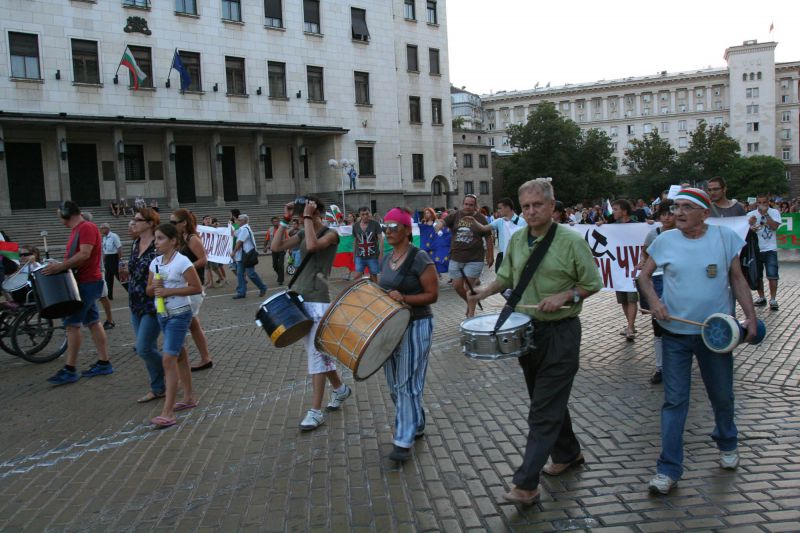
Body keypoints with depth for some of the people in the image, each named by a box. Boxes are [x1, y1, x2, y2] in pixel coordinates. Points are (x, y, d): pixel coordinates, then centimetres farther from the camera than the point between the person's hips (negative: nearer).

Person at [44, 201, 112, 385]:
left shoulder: (87, 228, -14)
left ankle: (70, 370, -2)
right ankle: (104, 363, 15)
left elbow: (85, 254, -25)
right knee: (92, 322, 11)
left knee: (72, 324, -7)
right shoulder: (77, 230, 16)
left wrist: (61, 266, -29)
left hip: (86, 283, -10)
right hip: (86, 282, 10)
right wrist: (60, 266, 10)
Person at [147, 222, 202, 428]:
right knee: (180, 356, 17)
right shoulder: (155, 263, 7)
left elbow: (197, 287, -16)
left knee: (168, 359, -12)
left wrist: (169, 291, -20)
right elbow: (149, 291, 14)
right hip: (163, 315, 8)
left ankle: (168, 412, -10)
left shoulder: (182, 261, -14)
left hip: (179, 315, -8)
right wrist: (153, 287, -10)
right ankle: (189, 397, 31)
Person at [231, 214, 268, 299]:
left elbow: (239, 242, -17)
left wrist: (233, 252, -10)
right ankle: (241, 292, 9)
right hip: (241, 256, 10)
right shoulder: (242, 229, 16)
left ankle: (262, 288, 11)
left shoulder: (244, 229, -16)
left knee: (251, 273, -5)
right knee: (240, 274, 6)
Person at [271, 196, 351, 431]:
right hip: (299, 297, 8)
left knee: (316, 353, -7)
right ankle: (340, 389, 36)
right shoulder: (302, 233, 13)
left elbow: (312, 245, -27)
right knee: (318, 351, 16)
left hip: (318, 301, -8)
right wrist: (285, 219, 0)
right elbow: (276, 247, 4)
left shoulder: (330, 234, -7)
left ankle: (316, 412, -2)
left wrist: (307, 216, -18)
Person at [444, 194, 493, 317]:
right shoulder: (455, 216, 3)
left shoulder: (481, 219, -3)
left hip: (474, 259, -3)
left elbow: (488, 238, 2)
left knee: (469, 286, -2)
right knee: (457, 286, 8)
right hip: (456, 258, 3)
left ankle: (471, 313, 13)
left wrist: (490, 256, 2)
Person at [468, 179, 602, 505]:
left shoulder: (571, 241, -11)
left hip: (560, 333, -6)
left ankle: (526, 484, -3)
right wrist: (486, 291, -3)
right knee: (548, 399, 19)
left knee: (544, 409, -6)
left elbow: (592, 284, -5)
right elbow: (506, 277, 16)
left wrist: (564, 296, -21)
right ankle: (568, 454, 40)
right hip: (526, 329, 6)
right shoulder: (517, 240, 5)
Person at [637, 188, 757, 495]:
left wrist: (751, 316, -5)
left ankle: (727, 445, 46)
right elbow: (644, 276, 7)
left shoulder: (725, 237, -4)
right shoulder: (664, 241, -3)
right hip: (675, 332, 0)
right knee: (674, 401, 1)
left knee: (722, 396, 16)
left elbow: (737, 279, 3)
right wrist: (654, 301, -10)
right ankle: (668, 470, 7)